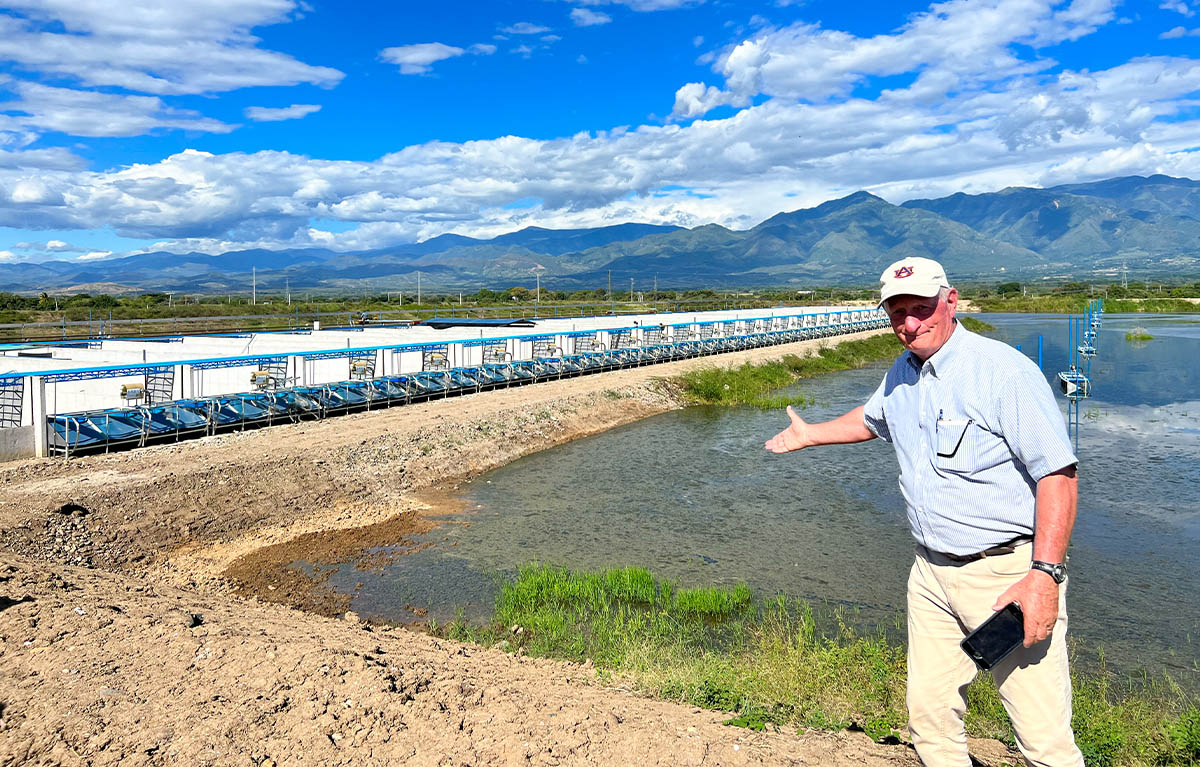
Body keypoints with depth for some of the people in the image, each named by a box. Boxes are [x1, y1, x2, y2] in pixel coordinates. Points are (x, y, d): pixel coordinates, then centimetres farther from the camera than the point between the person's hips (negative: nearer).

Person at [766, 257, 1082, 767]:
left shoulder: (1002, 370, -14)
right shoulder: (900, 375, 10)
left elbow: (1057, 472, -18)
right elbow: (871, 419, 32)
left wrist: (1045, 574, -24)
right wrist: (808, 435, 43)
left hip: (1007, 572, -7)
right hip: (931, 573, 7)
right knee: (930, 718, 13)